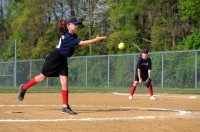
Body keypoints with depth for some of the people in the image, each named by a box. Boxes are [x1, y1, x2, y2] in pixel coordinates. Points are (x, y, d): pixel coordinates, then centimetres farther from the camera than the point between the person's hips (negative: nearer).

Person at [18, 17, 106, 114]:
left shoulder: (73, 36, 0)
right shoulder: (67, 37, -28)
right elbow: (82, 43, -34)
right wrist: (97, 39, -35)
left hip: (62, 61, 8)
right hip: (53, 59, -8)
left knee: (65, 83, -4)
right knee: (42, 78, 7)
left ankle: (65, 107, -4)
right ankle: (24, 87, 30)